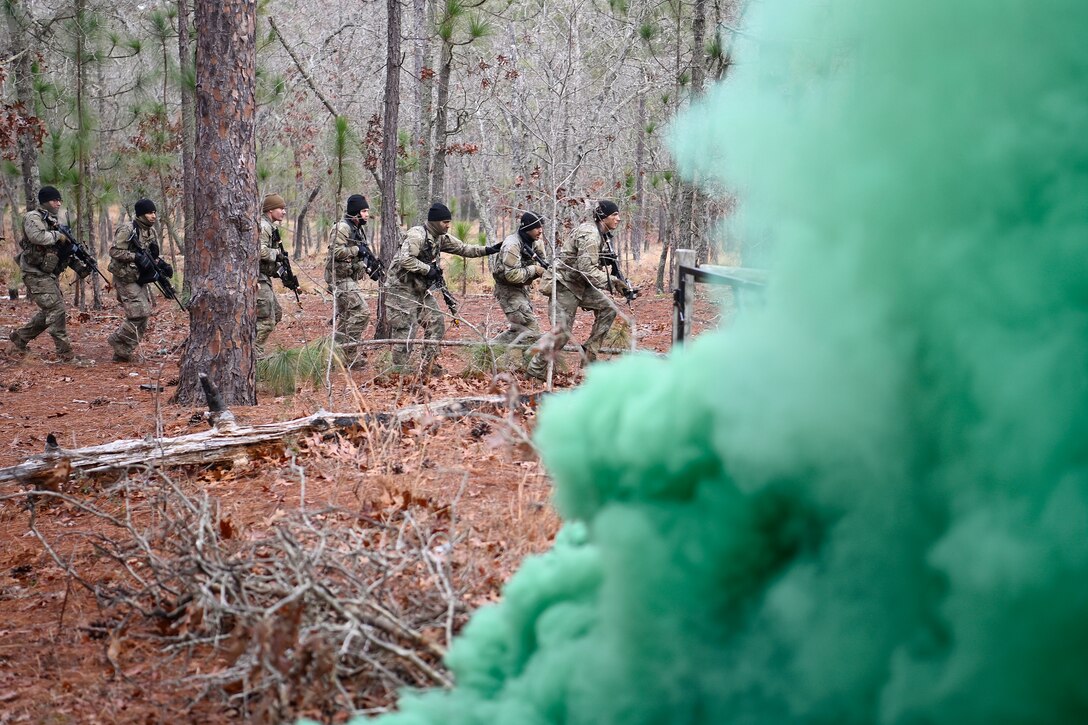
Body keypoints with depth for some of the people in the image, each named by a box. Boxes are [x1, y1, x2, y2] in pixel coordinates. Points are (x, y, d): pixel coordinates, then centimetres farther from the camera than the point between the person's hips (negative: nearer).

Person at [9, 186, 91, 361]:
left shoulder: (54, 222, 18)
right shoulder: (33, 218, -9)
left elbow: (65, 251, 19)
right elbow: (36, 236, -30)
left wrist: (79, 266, 7)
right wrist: (58, 235, -18)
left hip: (50, 274, 9)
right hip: (37, 275, -9)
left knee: (49, 312, 14)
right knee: (57, 311, -13)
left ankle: (19, 337, 28)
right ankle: (65, 353, -9)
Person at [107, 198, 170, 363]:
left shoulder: (151, 231, 10)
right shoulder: (127, 230, -16)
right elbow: (114, 251, -20)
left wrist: (161, 264, 0)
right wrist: (136, 257, -28)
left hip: (141, 279, 9)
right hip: (127, 279, -9)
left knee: (143, 315, 8)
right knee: (138, 314, -15)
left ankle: (122, 353, 17)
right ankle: (120, 345, 0)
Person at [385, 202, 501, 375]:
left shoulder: (441, 237, 8)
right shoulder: (416, 235, -20)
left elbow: (463, 248, 14)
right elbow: (405, 260, -30)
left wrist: (486, 250, 3)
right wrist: (429, 269, -22)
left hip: (421, 289, 9)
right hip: (403, 288, -9)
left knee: (436, 323, 8)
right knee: (404, 330, -7)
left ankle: (429, 365, 16)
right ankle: (398, 372, -1)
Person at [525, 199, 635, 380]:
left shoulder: (604, 235, 7)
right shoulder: (589, 235, -24)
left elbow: (596, 265, 15)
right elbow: (587, 269, -30)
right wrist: (614, 282, -29)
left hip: (580, 284, 9)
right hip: (564, 284, -9)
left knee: (608, 308, 0)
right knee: (562, 331, -9)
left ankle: (590, 355, 6)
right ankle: (535, 370, 3)